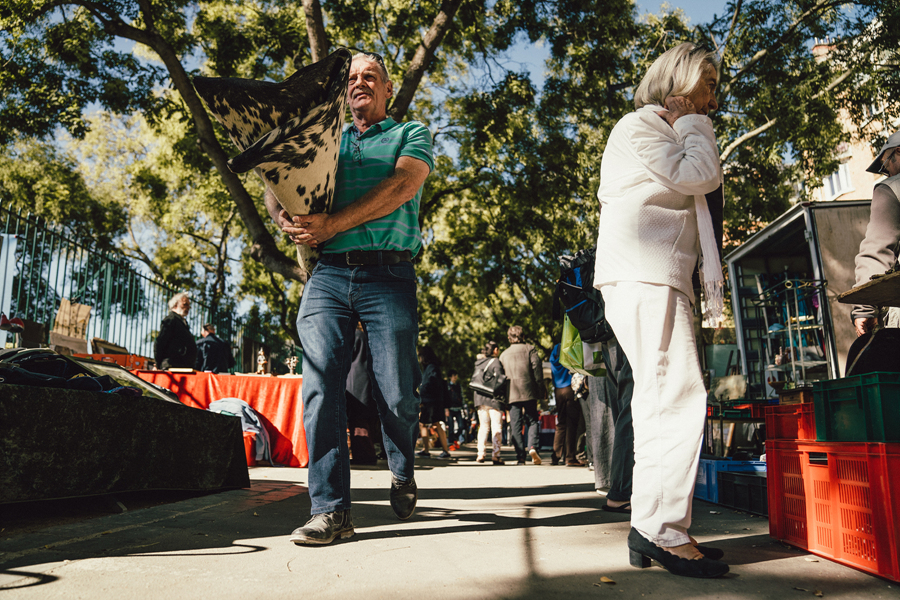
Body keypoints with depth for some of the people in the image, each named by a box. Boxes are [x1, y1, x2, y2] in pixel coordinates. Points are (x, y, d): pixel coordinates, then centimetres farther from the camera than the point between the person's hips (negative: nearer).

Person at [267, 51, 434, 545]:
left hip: (388, 276, -3)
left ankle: (402, 473, 27)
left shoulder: (412, 134, 15)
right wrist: (286, 218, -5)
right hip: (328, 274, 3)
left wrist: (332, 224, -13)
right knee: (320, 385, -9)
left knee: (397, 395, -3)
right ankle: (331, 509, -2)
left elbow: (401, 187, -5)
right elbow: (276, 188, 21)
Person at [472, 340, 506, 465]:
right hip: (493, 399, -6)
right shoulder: (495, 362, -8)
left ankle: (480, 454, 9)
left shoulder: (478, 362, 12)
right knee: (496, 427, -1)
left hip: (479, 398, 6)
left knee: (483, 426, 12)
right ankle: (495, 455, -4)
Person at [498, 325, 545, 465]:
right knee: (532, 421, 6)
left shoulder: (503, 354, 17)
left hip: (512, 394, 2)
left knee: (515, 425, 3)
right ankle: (533, 446, -16)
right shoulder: (529, 349, 6)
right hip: (529, 391, -2)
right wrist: (540, 390, -2)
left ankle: (520, 456, -1)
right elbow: (537, 368, -4)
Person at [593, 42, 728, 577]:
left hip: (662, 279, 11)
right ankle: (663, 531, -17)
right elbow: (702, 176, -9)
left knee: (663, 399, 6)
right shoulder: (639, 125, 2)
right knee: (679, 394, -18)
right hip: (642, 273, -10)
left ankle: (652, 529, 10)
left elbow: (708, 184, 25)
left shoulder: (668, 135, 32)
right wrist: (694, 122, 4)